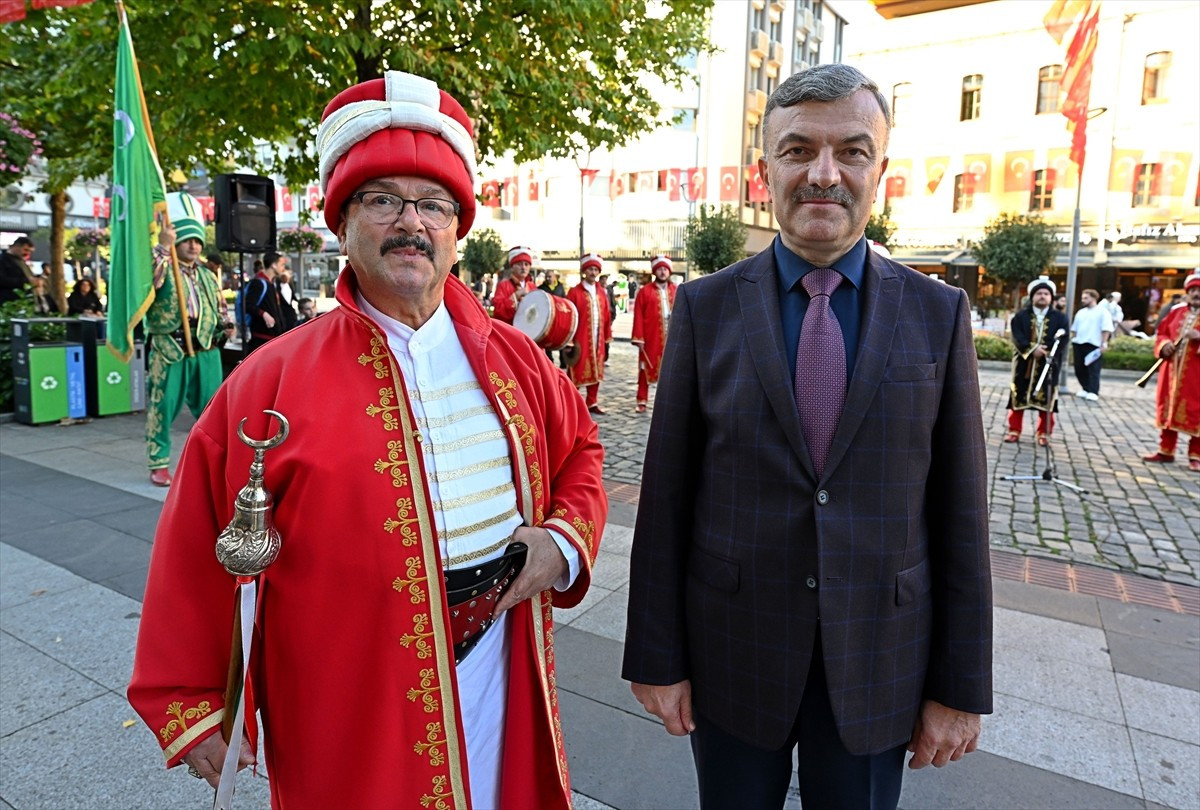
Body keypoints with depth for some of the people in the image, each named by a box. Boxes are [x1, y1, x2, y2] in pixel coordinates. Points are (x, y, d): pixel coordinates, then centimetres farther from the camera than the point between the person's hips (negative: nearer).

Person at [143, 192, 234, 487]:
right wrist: (162, 246, -24)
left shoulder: (208, 276, 17)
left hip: (206, 350, 5)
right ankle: (159, 463, 14)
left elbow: (220, 307, 26)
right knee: (162, 408, 2)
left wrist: (226, 325, 6)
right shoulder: (163, 269, -1)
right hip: (168, 350, -4)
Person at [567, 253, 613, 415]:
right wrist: (568, 341, -13)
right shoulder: (574, 292, -6)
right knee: (576, 372, -1)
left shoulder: (602, 292, 10)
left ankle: (592, 403, 22)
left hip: (598, 340, 5)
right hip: (579, 340, -5)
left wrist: (608, 339, 9)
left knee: (595, 372, 11)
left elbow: (606, 317, 11)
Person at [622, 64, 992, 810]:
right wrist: (656, 656, -4)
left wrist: (962, 687, 1)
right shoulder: (706, 307, -7)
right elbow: (667, 494, -6)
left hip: (879, 660, 1)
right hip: (733, 652, 0)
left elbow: (960, 511, -2)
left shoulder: (939, 314, -3)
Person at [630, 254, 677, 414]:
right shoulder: (644, 291, -1)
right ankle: (642, 401, 12)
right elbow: (638, 317, -4)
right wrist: (638, 338, -10)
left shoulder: (678, 291, 7)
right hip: (650, 338, -2)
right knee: (646, 369, 4)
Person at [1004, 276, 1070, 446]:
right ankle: (1014, 430, 12)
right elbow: (1017, 337, -8)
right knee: (1018, 398, 4)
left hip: (1048, 365, 0)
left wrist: (1051, 355, -17)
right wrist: (1032, 349, -22)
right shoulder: (1020, 316, 4)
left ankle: (1044, 433, 15)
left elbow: (1063, 341, -3)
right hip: (1024, 364, 0)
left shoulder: (1060, 318, 6)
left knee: (1046, 400, 5)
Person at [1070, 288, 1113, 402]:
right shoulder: (1080, 312, 18)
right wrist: (1071, 340, 16)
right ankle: (1086, 389, 21)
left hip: (1094, 345, -7)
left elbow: (1106, 329, -9)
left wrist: (1104, 343, -16)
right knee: (1079, 368, 9)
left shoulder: (1102, 312, -2)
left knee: (1093, 369, -8)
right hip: (1079, 344, 7)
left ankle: (1093, 392, -8)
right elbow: (1074, 328, 22)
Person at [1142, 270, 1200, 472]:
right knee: (1168, 409, 11)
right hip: (1172, 370, 5)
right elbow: (1162, 332, 14)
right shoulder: (1176, 312, 11)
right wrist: (1164, 344, -5)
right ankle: (1165, 451, 22)